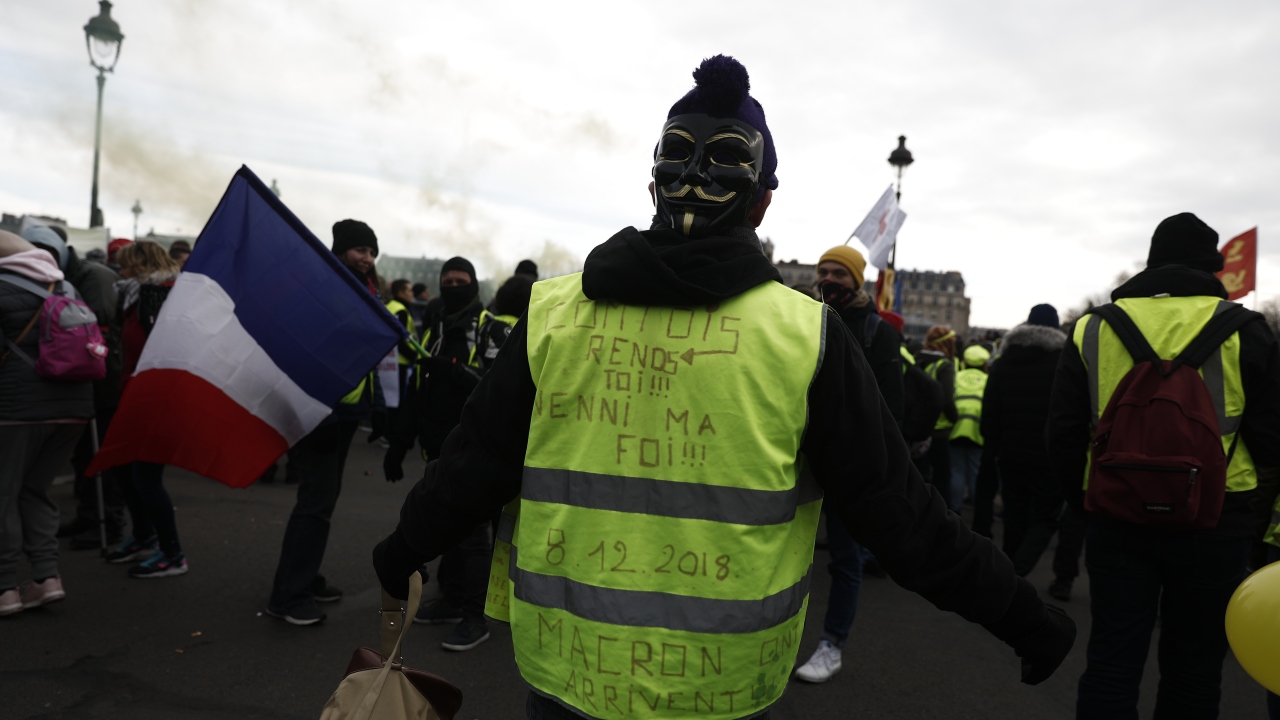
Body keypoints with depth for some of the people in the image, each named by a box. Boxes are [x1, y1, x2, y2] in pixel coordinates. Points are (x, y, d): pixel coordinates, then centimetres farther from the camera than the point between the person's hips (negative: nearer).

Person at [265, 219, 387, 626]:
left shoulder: (366, 294, 15)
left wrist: (377, 407, 15)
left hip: (346, 412, 9)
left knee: (324, 496, 14)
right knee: (317, 498, -8)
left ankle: (305, 579, 26)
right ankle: (287, 596, 1)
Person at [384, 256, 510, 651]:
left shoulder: (492, 330, -5)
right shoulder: (432, 329, 15)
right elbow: (416, 394, 18)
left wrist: (454, 372, -28)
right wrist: (399, 444, 17)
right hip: (439, 446, 7)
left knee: (472, 530, -5)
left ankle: (475, 617, 2)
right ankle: (452, 599, 28)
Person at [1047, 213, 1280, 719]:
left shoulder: (1092, 329, 2)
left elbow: (1063, 432, 3)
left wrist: (1083, 502, 14)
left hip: (1117, 518, 1)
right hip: (1213, 524, 0)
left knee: (1111, 657, 8)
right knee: (1193, 664, 13)